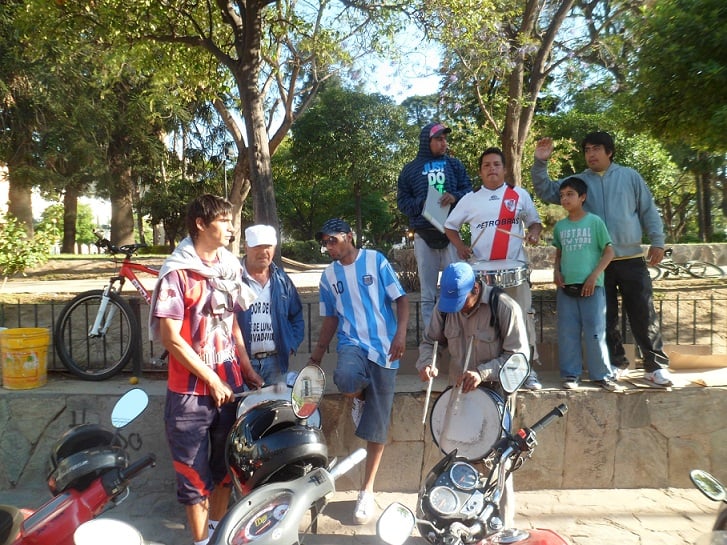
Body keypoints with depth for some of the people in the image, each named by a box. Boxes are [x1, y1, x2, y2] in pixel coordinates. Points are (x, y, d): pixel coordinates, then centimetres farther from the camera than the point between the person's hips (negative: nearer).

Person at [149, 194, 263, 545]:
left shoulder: (230, 267, 6)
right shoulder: (177, 272, -12)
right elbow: (171, 338, -15)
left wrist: (248, 371, 10)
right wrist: (213, 381, -13)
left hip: (230, 385, 6)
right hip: (191, 390, -6)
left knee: (226, 465, 18)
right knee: (195, 473, 6)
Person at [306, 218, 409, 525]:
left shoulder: (375, 260, -1)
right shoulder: (329, 275, 10)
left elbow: (401, 299, -1)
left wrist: (401, 333, -16)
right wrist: (316, 355, 11)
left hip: (384, 349, -2)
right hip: (352, 343, 2)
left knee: (377, 424, 0)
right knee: (345, 378, -35)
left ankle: (367, 490, 17)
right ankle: (360, 396, 4)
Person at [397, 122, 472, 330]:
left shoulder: (454, 164, 12)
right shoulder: (410, 169, 8)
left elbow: (469, 190, 9)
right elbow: (402, 201, 5)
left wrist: (455, 197, -13)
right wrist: (422, 204, -14)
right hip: (424, 235, -1)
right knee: (427, 293, 3)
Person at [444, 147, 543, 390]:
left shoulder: (519, 195, 9)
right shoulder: (470, 199, 9)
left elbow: (535, 221, 16)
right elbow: (450, 226, 14)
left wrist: (534, 233, -7)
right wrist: (460, 246, -3)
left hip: (515, 267, 0)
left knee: (523, 319, -2)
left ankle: (528, 370, 7)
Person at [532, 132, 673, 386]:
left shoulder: (630, 176, 6)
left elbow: (649, 211, 8)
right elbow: (546, 191, 1)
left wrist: (657, 241, 1)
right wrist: (540, 163, -12)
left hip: (631, 259, -1)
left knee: (644, 314, 2)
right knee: (606, 316, 8)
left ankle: (656, 365, 11)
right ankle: (616, 362, 22)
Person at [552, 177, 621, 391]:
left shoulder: (594, 222, -2)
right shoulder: (560, 226, 10)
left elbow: (609, 251, -2)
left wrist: (594, 276, -11)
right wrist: (556, 271, 3)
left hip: (591, 287, -3)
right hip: (566, 288, 4)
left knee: (595, 333, 1)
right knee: (567, 333, 5)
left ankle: (602, 375, 13)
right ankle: (570, 374, 15)